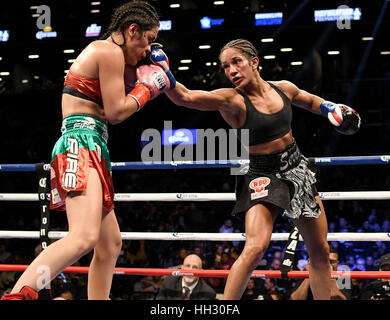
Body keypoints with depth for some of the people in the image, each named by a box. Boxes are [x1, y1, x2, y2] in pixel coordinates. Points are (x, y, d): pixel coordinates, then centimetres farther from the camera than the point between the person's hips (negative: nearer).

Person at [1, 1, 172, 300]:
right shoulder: (110, 51, -6)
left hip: (87, 148, 11)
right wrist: (146, 87, 4)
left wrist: (140, 78, 20)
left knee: (110, 244, 18)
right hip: (81, 144, -11)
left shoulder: (100, 50, 24)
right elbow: (115, 112, -11)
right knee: (84, 237, -29)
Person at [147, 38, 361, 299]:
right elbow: (184, 97, -31)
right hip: (262, 176, -5)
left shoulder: (284, 89, -1)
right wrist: (163, 72, -45)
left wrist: (331, 109, 4)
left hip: (297, 168, 6)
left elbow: (310, 101, 21)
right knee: (256, 248, -26)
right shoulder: (232, 101, -17)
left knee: (320, 252, 12)